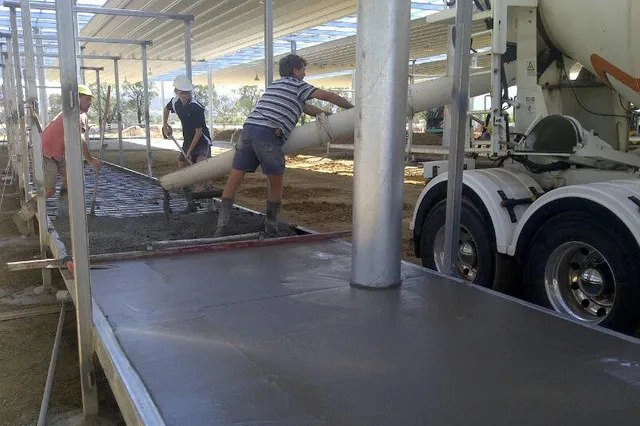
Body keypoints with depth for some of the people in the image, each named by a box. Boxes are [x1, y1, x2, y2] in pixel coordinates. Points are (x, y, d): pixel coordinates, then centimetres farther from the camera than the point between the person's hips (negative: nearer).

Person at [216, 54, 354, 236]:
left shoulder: (274, 84, 33)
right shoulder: (297, 85, 11)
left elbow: (304, 107, 35)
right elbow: (328, 96, 9)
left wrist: (326, 114, 37)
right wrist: (352, 108, 23)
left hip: (248, 128, 7)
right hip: (269, 134, -7)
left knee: (234, 178, 4)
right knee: (275, 182, 9)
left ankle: (222, 222, 2)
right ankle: (271, 226, 16)